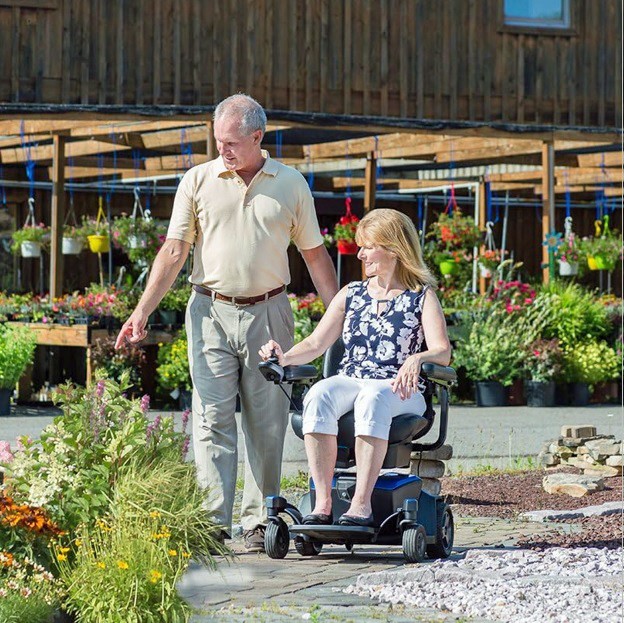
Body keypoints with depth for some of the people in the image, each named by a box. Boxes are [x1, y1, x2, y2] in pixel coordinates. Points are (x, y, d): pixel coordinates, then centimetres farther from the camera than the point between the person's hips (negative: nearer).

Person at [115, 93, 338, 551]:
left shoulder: (291, 184, 6)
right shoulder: (198, 181, 4)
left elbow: (315, 255, 11)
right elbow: (174, 251, 4)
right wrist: (142, 311, -5)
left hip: (269, 313, 1)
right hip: (211, 312, -1)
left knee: (267, 423, 3)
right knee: (213, 419, -6)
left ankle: (259, 522, 11)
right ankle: (212, 523, -9)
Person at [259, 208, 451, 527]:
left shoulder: (422, 297, 7)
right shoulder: (351, 294, 19)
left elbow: (442, 351, -7)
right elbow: (316, 343, 12)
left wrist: (417, 359, -30)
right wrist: (285, 357, -9)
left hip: (399, 391, -3)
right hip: (349, 381, 4)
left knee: (372, 399, -39)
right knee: (318, 396, -32)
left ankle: (361, 502, -42)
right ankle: (323, 501, -35)